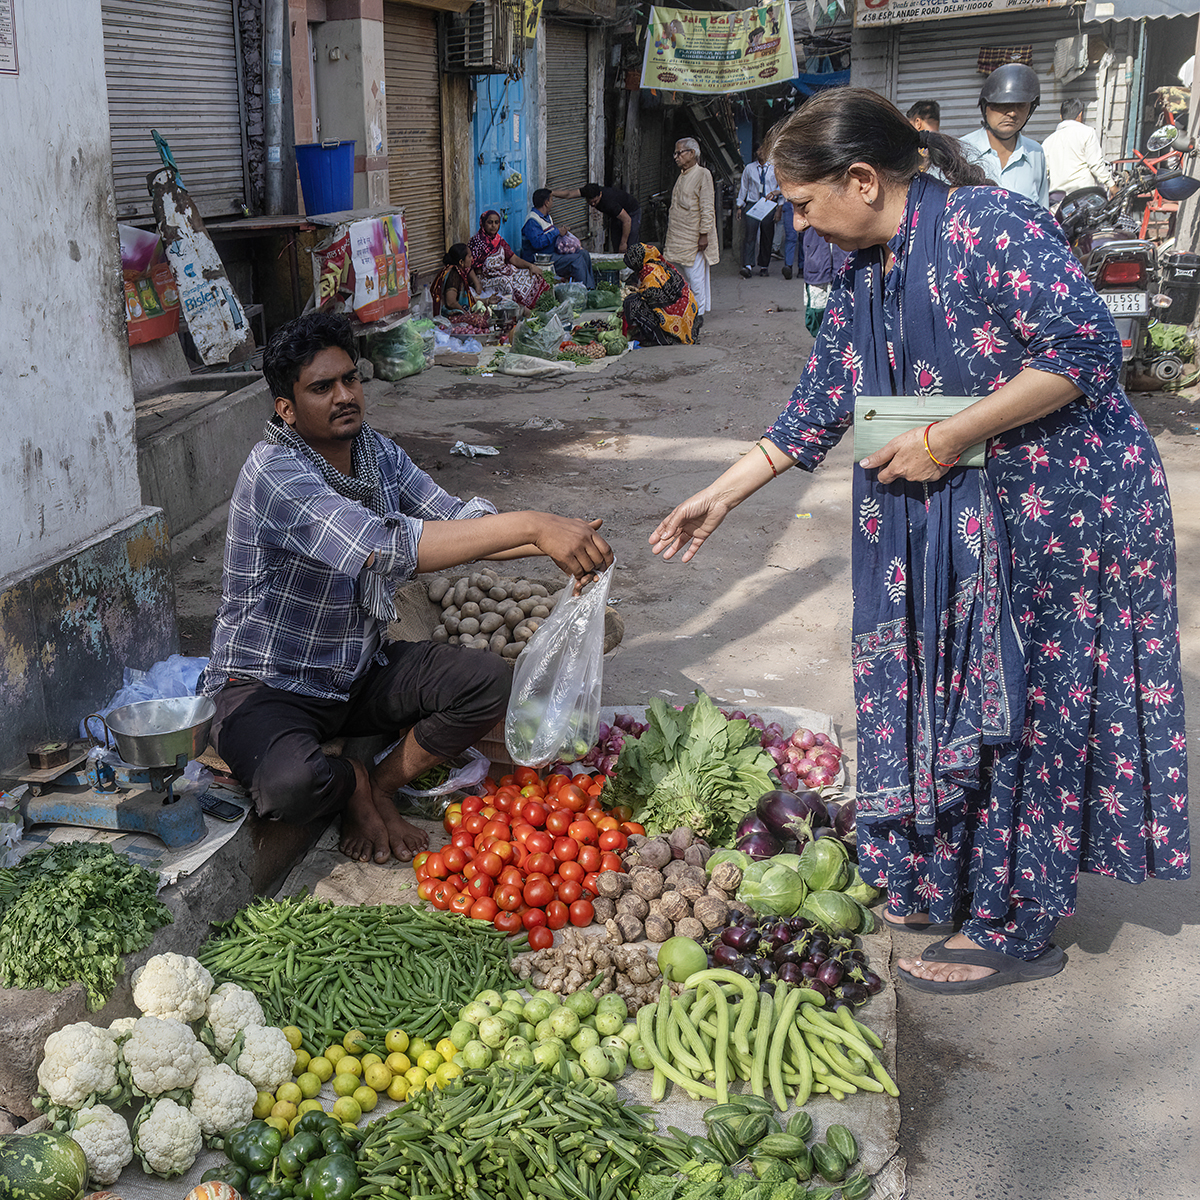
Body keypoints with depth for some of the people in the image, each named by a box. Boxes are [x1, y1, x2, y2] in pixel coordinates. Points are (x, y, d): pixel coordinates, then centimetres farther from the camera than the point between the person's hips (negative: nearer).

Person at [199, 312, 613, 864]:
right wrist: (531, 525, -44)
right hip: (268, 686, -7)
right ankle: (353, 783, 2)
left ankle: (379, 787, 4)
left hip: (361, 671, 7)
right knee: (292, 785, -36)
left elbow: (454, 518, -2)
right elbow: (385, 546, -40)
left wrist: (555, 541, -23)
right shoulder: (275, 472, -26)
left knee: (488, 681, -13)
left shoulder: (377, 451, 2)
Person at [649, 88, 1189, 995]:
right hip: (950, 523, 8)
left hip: (1064, 509, -8)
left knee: (1027, 712, 2)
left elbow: (1086, 347, -23)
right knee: (949, 703, 14)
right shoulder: (863, 280, 9)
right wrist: (720, 497, 13)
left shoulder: (989, 224, -17)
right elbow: (816, 413, 14)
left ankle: (1018, 929, 17)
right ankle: (944, 885, 33)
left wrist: (946, 438, -20)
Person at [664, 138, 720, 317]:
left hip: (693, 239, -8)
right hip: (677, 238, 8)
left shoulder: (703, 174, -8)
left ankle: (698, 314, 2)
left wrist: (704, 235, -18)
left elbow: (707, 208, -13)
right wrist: (669, 235, 21)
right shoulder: (682, 176, 18)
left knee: (696, 278, -5)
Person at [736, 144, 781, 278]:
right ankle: (747, 266, -21)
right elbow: (743, 187, 16)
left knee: (767, 236, 3)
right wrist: (740, 206, 13)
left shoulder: (775, 168, 7)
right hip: (752, 204, 0)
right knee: (749, 234, -14)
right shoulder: (749, 168, 11)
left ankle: (764, 266, 13)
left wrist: (775, 192, -12)